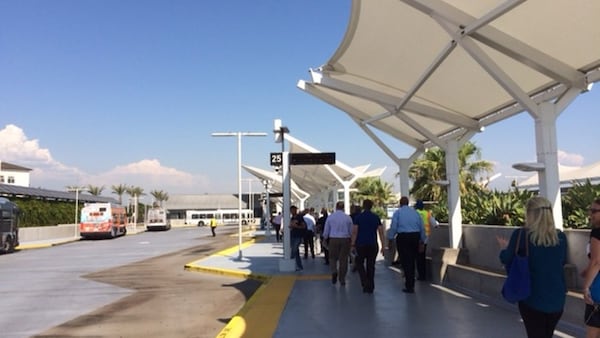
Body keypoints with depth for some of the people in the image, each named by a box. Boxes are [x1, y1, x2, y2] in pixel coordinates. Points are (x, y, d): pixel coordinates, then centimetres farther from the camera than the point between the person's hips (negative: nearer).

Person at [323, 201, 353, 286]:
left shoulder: (330, 217, -2)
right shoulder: (348, 217, -2)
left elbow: (326, 231, 4)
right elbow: (351, 231, 2)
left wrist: (325, 238, 22)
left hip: (333, 240, 0)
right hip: (345, 240, 0)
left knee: (333, 257, 14)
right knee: (343, 259, 9)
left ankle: (334, 271, -13)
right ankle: (342, 280, 13)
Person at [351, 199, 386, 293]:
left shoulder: (358, 217, -2)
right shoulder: (376, 217, 5)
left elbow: (354, 232, -7)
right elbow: (381, 232, 1)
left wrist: (353, 244, -2)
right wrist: (383, 246, 4)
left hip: (361, 244, -2)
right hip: (373, 244, 2)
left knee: (359, 263, 12)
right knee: (371, 265, 9)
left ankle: (365, 282, -6)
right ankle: (370, 287, 11)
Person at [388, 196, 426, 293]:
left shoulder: (397, 212, 0)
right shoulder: (415, 212, 11)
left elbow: (393, 227, -6)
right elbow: (422, 228, 11)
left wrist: (390, 239, 2)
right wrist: (422, 240, 19)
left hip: (403, 237, -4)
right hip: (415, 237, 4)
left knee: (405, 262, 1)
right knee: (412, 261, 16)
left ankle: (409, 287, -1)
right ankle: (411, 284, 27)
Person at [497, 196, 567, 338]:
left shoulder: (521, 235, -14)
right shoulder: (561, 237, -3)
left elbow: (507, 260, -4)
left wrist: (505, 248, 17)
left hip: (532, 298, -3)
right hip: (557, 298, 4)